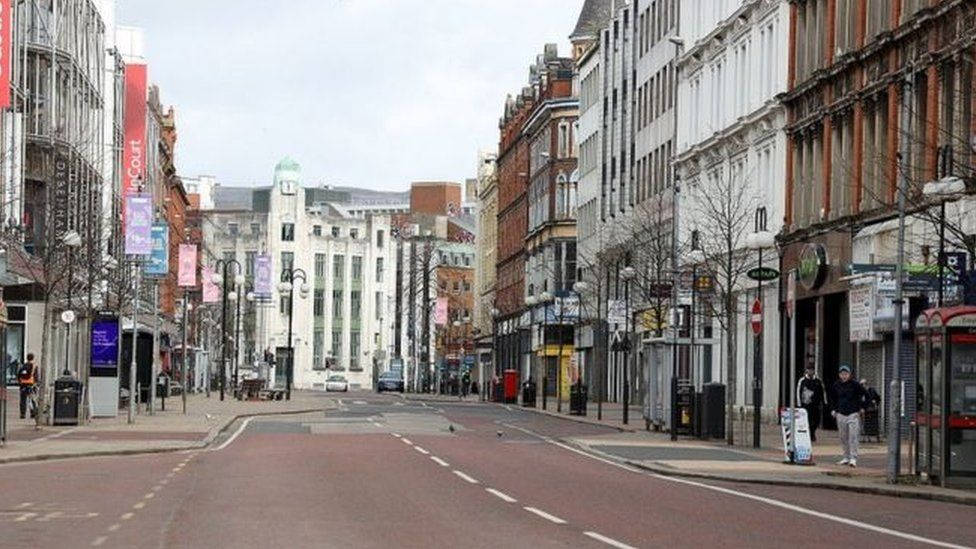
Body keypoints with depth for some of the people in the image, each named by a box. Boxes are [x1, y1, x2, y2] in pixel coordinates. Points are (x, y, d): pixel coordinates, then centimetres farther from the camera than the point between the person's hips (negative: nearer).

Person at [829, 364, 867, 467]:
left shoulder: (854, 384, -6)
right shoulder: (836, 385, 6)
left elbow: (865, 395, 2)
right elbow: (832, 398, 23)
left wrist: (862, 408, 1)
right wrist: (833, 410, 14)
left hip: (853, 413, -4)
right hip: (840, 414, 4)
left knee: (853, 436, -11)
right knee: (843, 437, 9)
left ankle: (853, 458, -12)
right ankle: (846, 457, 19)